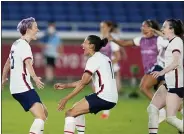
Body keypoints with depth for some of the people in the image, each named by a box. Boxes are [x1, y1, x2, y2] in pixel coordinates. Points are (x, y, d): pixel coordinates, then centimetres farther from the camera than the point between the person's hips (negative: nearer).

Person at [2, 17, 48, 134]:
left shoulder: (16, 44, 16)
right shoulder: (24, 45, -13)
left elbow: (7, 64, 30)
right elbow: (28, 63, -32)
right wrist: (35, 78, -48)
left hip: (16, 88, 10)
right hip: (23, 88, -10)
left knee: (44, 113, 17)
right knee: (41, 117, -19)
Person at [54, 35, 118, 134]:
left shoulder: (94, 59, -8)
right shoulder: (103, 58, 20)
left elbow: (83, 83, -13)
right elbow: (85, 81, 20)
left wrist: (66, 99, -11)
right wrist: (65, 86, 17)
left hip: (103, 96, -10)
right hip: (111, 98, 10)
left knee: (70, 113, -9)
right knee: (77, 109, 26)